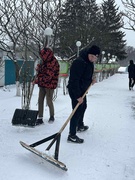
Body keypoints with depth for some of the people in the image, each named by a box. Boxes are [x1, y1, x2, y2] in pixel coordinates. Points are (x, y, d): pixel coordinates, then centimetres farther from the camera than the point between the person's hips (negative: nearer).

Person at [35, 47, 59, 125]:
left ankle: (52, 116, 25)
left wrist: (37, 80, -18)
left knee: (49, 101, 3)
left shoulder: (53, 63, -20)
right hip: (42, 84, 8)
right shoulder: (45, 61, 9)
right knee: (40, 101, 5)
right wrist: (39, 68, 3)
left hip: (50, 85, -8)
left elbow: (48, 76, -23)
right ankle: (40, 118, 12)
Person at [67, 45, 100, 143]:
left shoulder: (89, 62, 4)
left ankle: (80, 126, 47)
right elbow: (74, 80, -30)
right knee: (77, 111, -9)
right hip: (75, 91, -10)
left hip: (82, 90, 10)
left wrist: (91, 80, 3)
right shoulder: (79, 62, -27)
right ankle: (72, 135, 0)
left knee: (83, 107, 25)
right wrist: (78, 96, -30)